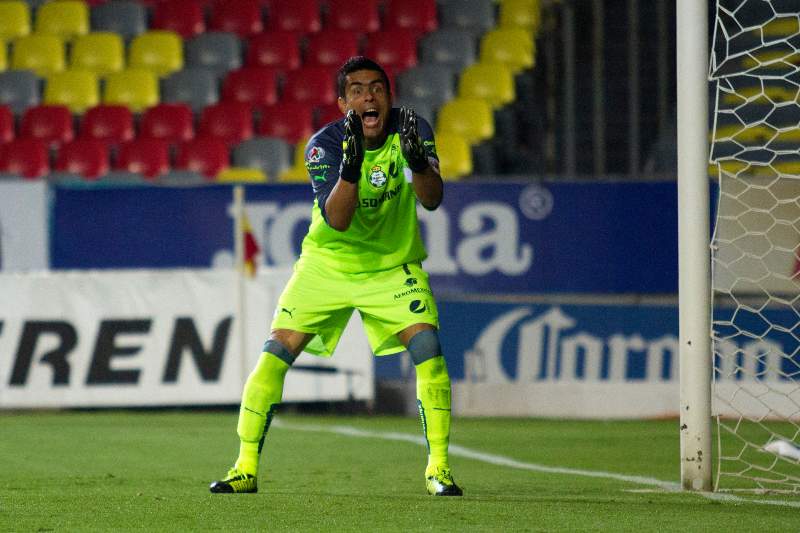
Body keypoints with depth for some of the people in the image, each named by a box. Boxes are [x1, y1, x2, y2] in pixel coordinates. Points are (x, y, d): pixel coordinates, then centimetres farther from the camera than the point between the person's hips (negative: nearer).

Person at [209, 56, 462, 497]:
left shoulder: (411, 129, -13)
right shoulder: (325, 144, -19)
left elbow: (432, 199, -24)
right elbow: (337, 220, -29)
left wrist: (417, 160, -43)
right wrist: (351, 166, -45)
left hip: (394, 266, 1)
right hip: (328, 264, -1)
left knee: (428, 348, -18)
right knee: (275, 354, -9)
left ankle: (438, 469, -8)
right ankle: (246, 469, 1)